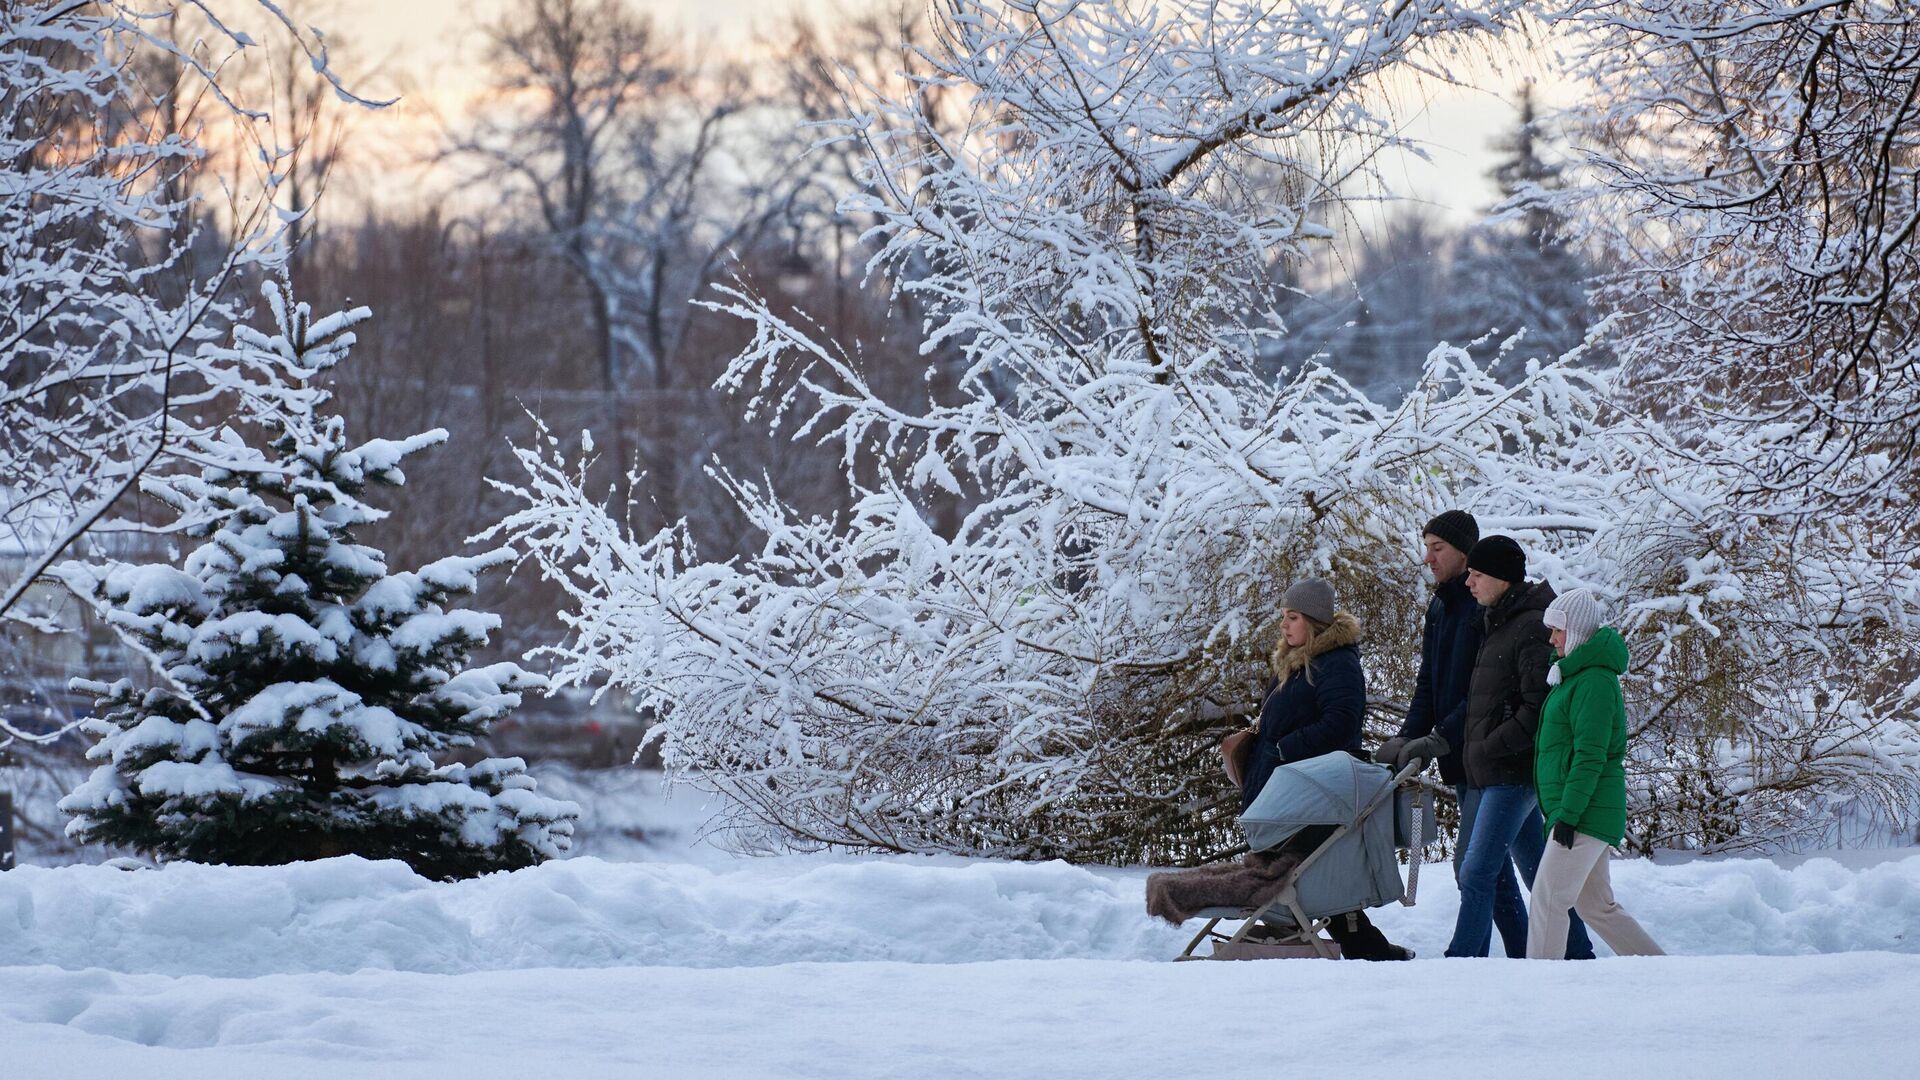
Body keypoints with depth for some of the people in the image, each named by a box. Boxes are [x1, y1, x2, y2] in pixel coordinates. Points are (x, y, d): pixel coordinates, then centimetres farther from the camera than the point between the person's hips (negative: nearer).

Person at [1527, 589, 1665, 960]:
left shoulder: (1594, 682, -14)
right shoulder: (1577, 675, 18)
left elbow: (1590, 757, -20)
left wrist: (1568, 814, -22)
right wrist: (1561, 811, 23)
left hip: (1586, 813, -11)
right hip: (1581, 813, 11)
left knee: (1548, 899, -11)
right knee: (1597, 905, 13)